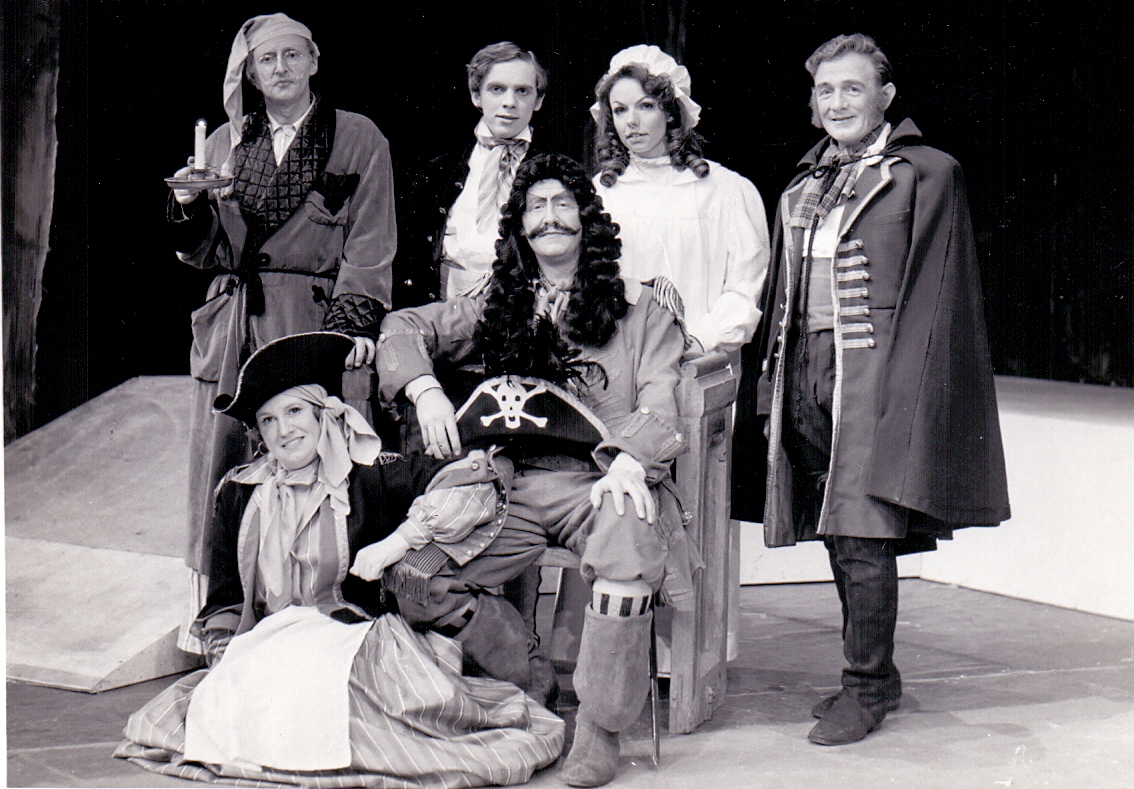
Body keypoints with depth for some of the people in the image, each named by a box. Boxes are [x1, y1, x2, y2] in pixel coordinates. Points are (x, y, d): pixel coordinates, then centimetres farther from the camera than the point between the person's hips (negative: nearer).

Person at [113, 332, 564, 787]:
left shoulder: (367, 481, 0)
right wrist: (222, 646, -2)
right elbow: (224, 594, 15)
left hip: (356, 636, -1)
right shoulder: (239, 492, 14)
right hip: (262, 644, 2)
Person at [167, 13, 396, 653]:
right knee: (220, 466, -1)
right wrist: (189, 207, -1)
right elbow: (206, 252, 19)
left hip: (314, 322, -4)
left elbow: (370, 245, 1)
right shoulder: (226, 144, 18)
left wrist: (356, 322, -11)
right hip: (231, 326, 4)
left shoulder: (358, 139, 7)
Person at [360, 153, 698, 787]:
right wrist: (426, 390, -4)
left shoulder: (637, 307, 14)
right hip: (516, 484, 3)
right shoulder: (498, 308, 22)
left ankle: (600, 728, -23)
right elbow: (405, 328, 17)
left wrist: (630, 460, -18)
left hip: (601, 481, -2)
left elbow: (660, 397, 2)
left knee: (628, 535, -39)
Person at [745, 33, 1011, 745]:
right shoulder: (803, 189, 17)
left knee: (861, 536, -9)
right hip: (807, 370, 7)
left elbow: (936, 297, -7)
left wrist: (905, 387, -13)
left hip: (874, 371, -6)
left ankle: (868, 686, 2)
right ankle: (874, 673, 21)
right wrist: (776, 367, 14)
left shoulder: (927, 175, -2)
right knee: (840, 535, 10)